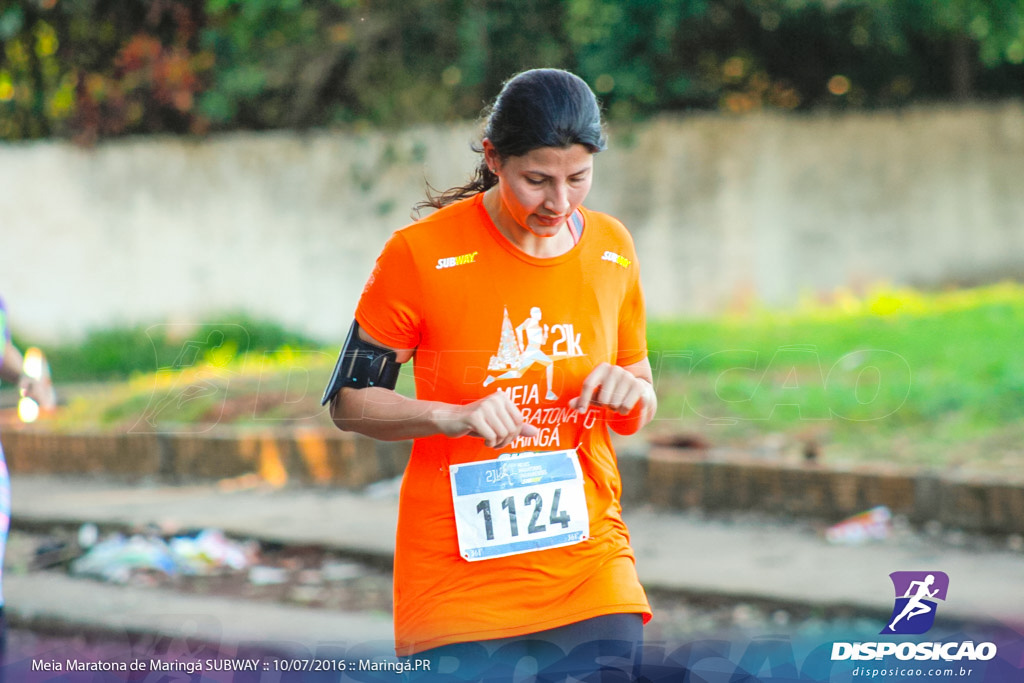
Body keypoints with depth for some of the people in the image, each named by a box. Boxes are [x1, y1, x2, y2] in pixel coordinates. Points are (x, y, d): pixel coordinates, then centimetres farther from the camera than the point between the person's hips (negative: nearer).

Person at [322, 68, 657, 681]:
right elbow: (349, 401, -2)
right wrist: (454, 415, -18)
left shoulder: (611, 248, 6)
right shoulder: (423, 252, -8)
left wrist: (630, 394, -6)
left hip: (591, 568, 3)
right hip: (459, 579, -3)